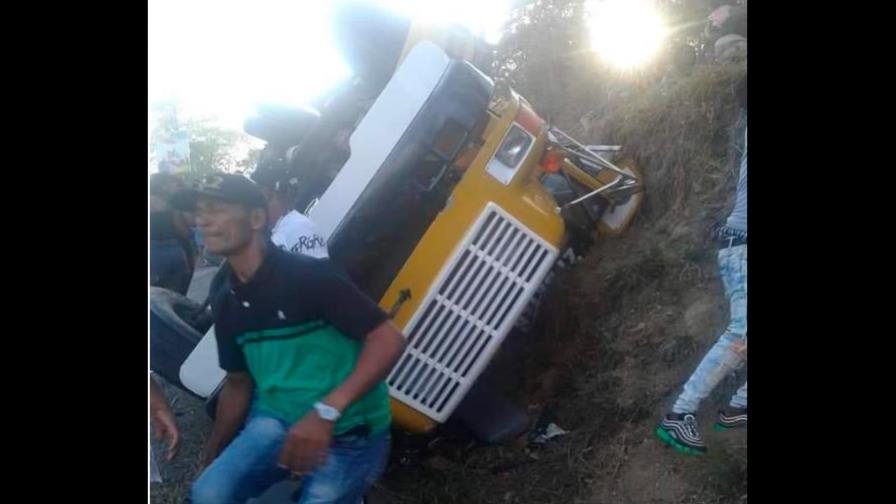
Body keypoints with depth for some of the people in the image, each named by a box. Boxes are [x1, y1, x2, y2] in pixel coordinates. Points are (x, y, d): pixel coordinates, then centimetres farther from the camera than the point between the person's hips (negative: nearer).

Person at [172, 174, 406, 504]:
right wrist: (211, 458, 19)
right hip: (277, 419, 5)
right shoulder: (226, 298, 4)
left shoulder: (308, 274, -17)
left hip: (348, 430, -4)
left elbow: (389, 339, -22)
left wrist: (325, 412, -30)